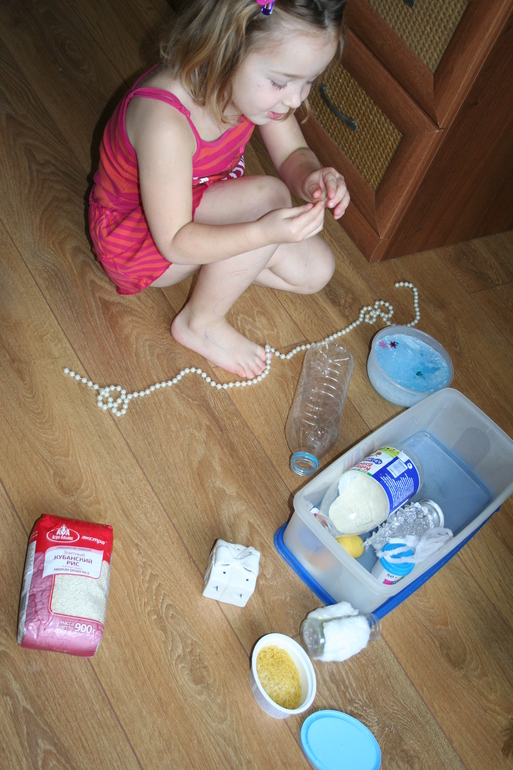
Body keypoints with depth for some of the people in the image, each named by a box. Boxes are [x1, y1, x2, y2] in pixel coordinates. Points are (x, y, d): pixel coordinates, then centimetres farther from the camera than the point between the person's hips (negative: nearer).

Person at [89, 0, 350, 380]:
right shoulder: (165, 120, -38)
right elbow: (175, 243, -32)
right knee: (268, 196, -31)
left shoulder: (256, 86, -17)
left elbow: (292, 155, -4)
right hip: (135, 234, -7)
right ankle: (200, 322, -11)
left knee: (315, 269, -4)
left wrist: (311, 178, -29)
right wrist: (265, 232, -45)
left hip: (206, 210, 7)